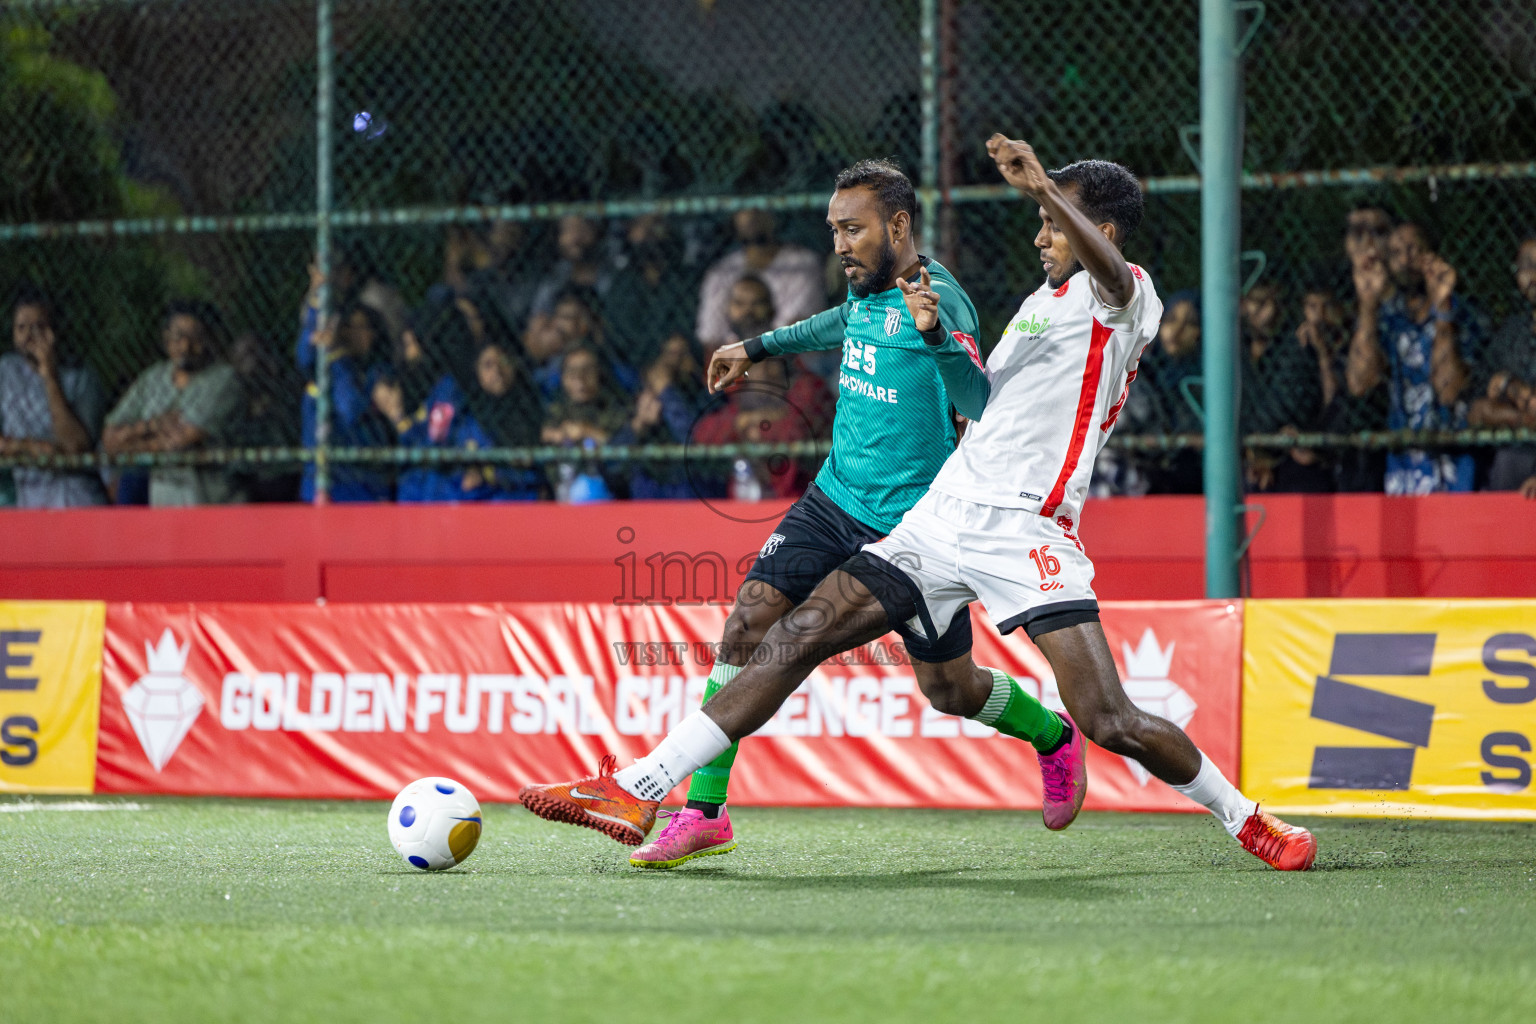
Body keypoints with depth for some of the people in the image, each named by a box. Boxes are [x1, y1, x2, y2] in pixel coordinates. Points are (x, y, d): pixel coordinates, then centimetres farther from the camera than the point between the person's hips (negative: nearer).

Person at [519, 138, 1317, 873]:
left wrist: (1043, 186, -43)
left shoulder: (1123, 297, -2)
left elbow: (1110, 271, -28)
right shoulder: (1042, 301, 24)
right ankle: (639, 791, -3)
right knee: (798, 638, -2)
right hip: (943, 516, 8)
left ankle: (1244, 817, 7)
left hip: (1026, 529, -8)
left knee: (1110, 720, -18)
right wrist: (937, 333, 15)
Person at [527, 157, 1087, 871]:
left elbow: (980, 405, -33)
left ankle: (1053, 737, 38)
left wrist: (935, 332, -47)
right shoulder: (866, 287, 4)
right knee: (748, 621, -9)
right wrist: (759, 348, 36)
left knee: (950, 688, 5)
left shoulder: (938, 299, -20)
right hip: (836, 499, 7)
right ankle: (704, 811, -5)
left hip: (913, 526, -6)